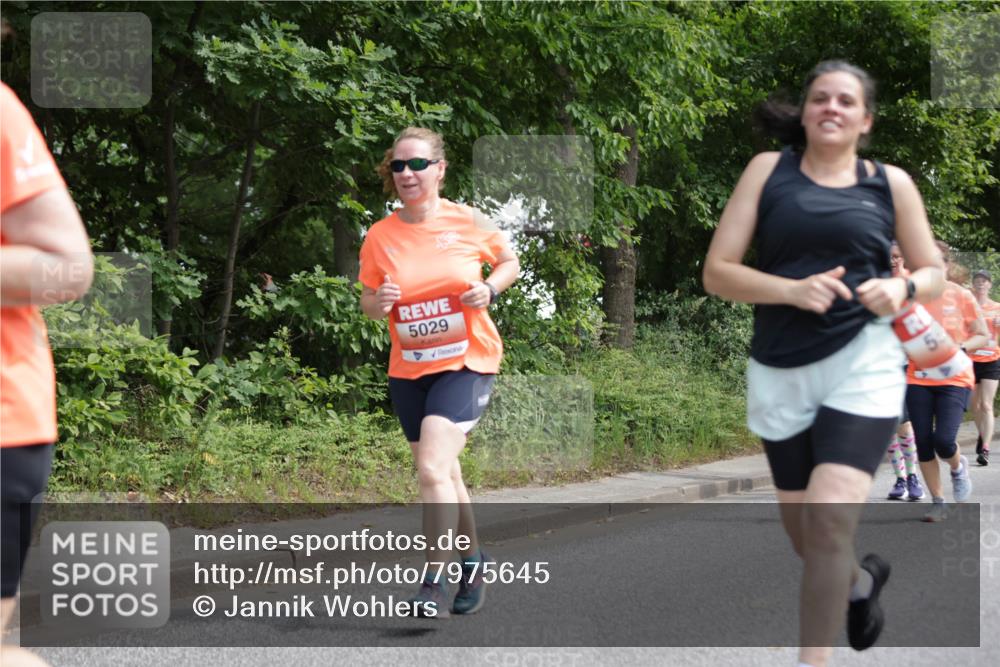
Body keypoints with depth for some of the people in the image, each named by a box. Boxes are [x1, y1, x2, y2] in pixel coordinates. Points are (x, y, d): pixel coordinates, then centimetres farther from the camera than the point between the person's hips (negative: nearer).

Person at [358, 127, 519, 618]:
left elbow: (509, 262, 10)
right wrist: (378, 302, -15)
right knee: (443, 474, 16)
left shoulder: (468, 223, -7)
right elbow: (367, 304, 8)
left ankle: (434, 582, -14)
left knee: (432, 469, -21)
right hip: (408, 369, 4)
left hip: (466, 361, -4)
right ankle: (472, 559, 38)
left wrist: (489, 290, -11)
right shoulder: (380, 237, -2)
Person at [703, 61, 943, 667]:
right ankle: (863, 579, 49)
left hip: (863, 364, -2)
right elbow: (717, 273, -2)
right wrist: (791, 290, -18)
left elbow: (933, 273, 13)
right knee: (808, 541, 14)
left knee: (830, 520, -20)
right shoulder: (768, 170, 3)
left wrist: (902, 289, -10)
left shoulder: (891, 183, 5)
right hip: (780, 372, 2)